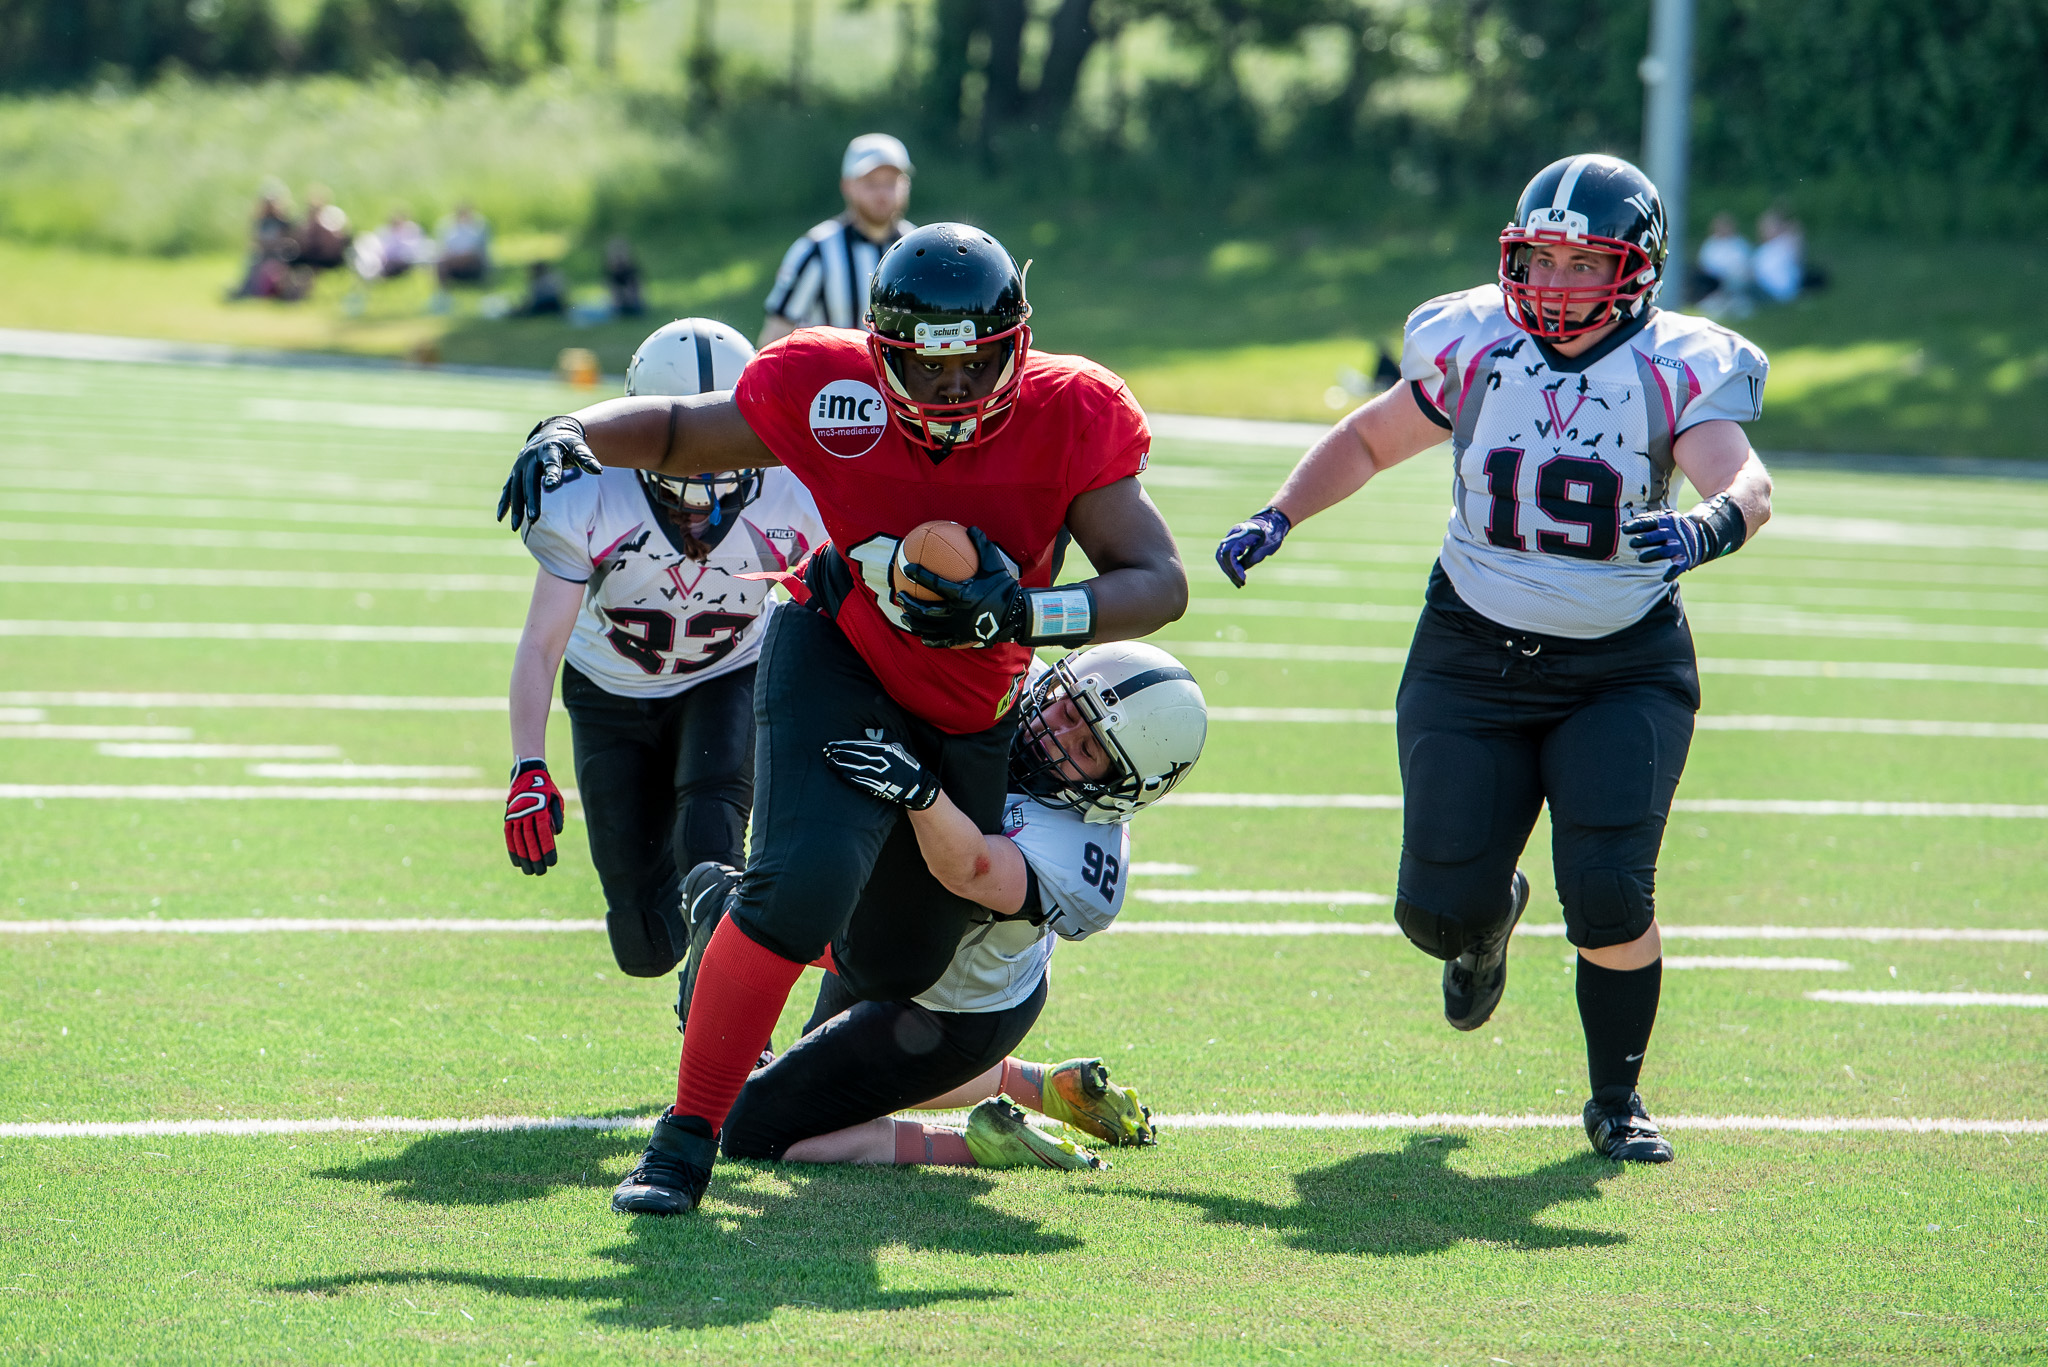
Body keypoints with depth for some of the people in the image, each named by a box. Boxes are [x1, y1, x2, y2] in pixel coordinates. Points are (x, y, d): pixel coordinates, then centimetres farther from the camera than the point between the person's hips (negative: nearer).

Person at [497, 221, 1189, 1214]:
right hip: (837, 659, -3)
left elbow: (1160, 582, -22)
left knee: (895, 965, 11)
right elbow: (676, 431, -7)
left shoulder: (1069, 417, -22)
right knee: (804, 878, -28)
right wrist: (570, 434, -28)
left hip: (971, 717, 3)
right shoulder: (831, 394, -22)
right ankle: (688, 1133, -15)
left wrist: (1021, 614, -39)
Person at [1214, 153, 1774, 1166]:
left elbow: (1746, 480, -28)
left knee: (1607, 898, -16)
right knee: (1440, 911, -4)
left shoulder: (1678, 371, -11)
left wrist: (1711, 526, -50)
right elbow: (1367, 439, 11)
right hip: (1473, 662, 2)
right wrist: (1276, 517, -3)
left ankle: (1616, 1101, 9)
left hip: (1623, 673, -2)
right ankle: (1490, 914, 36)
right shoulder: (1475, 348, -4)